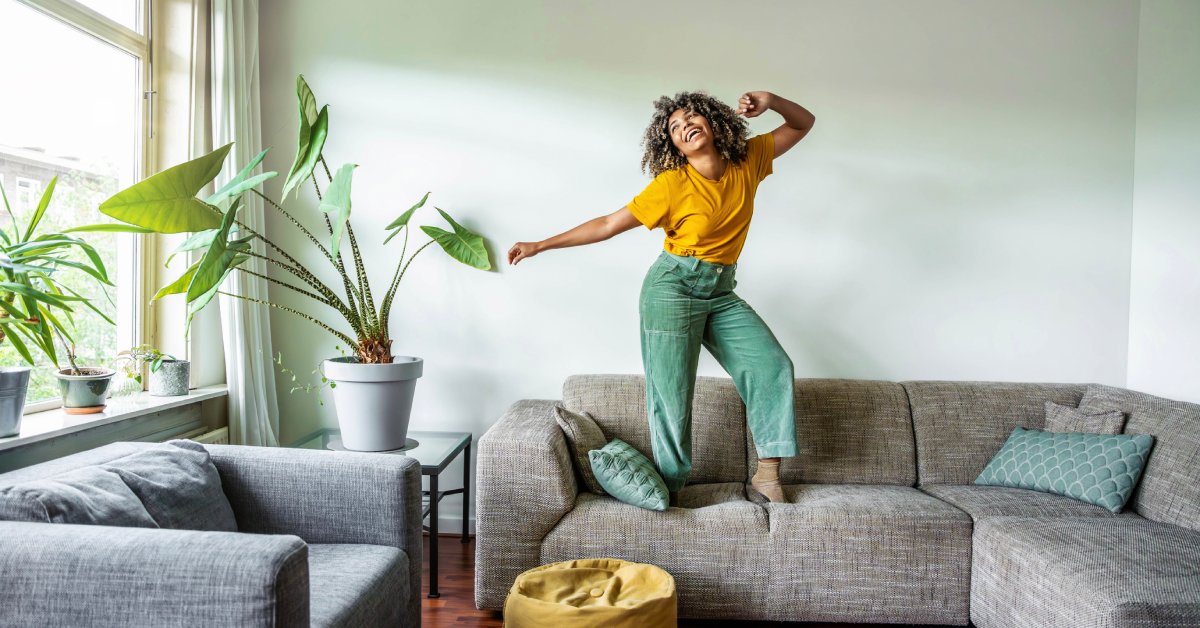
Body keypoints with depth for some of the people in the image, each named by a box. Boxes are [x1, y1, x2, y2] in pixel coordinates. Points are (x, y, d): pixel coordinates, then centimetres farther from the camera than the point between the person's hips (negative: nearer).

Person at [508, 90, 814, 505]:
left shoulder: (748, 162, 2)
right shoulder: (672, 183, -10)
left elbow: (803, 124, 15)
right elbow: (608, 225, -6)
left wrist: (770, 100, -7)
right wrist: (540, 246, -6)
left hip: (721, 293, 5)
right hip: (673, 287, -5)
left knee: (774, 366, -4)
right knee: (671, 392, -3)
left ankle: (767, 473, 5)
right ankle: (669, 490, 10)